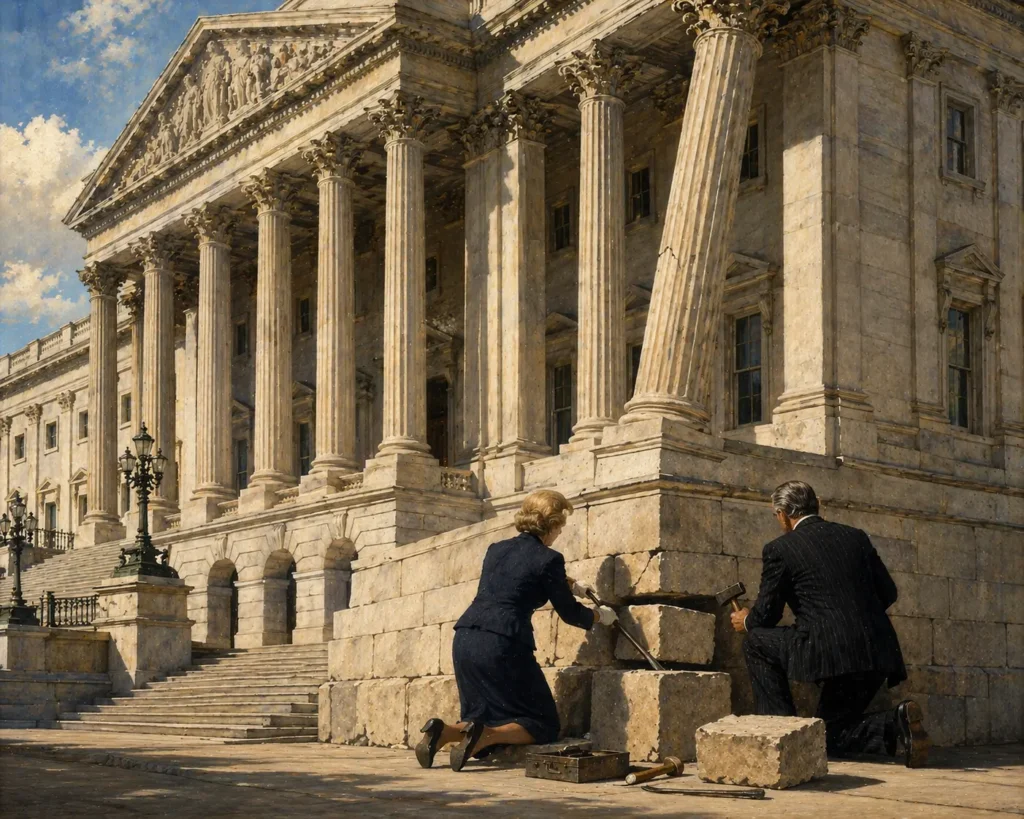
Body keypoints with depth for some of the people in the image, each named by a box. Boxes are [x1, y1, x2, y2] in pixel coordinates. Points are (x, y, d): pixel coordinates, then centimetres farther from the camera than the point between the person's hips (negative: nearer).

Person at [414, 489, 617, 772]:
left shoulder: (496, 549, 18)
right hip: (502, 644, -7)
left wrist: (570, 585, 48)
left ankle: (443, 731, -8)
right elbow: (569, 613, 8)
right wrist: (600, 616, 28)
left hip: (464, 639, 7)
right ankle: (484, 736, -21)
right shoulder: (548, 559, -1)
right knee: (543, 725, 6)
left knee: (485, 717, 22)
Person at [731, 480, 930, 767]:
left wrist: (746, 622, 29)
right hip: (879, 653, 7)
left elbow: (766, 615, 6)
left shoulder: (780, 549, 0)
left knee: (755, 642, 14)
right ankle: (897, 722, -7)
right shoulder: (855, 536, 16)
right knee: (831, 734, 21)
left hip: (832, 652, -6)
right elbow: (888, 592, 18)